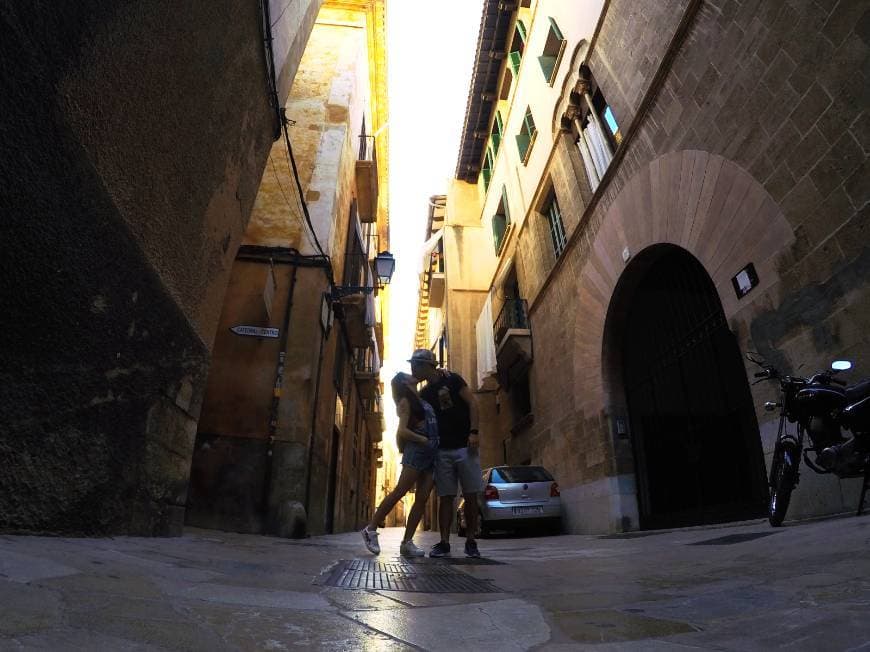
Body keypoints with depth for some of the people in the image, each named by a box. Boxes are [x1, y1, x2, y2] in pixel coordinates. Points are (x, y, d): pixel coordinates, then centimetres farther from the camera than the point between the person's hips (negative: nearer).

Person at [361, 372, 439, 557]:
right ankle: (371, 529, 3)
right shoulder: (405, 400, -1)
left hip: (430, 455, 7)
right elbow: (402, 430, -9)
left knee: (422, 499, 1)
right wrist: (423, 440, -12)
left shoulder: (421, 400, 19)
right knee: (399, 492, -8)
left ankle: (407, 542, 4)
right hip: (416, 451, -7)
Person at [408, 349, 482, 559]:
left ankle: (471, 542, 10)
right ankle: (444, 543, 7)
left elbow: (472, 403, -6)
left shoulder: (452, 380, -1)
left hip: (465, 447, -4)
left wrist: (474, 431, -16)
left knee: (470, 495, 0)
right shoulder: (424, 394, 14)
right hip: (442, 450, 4)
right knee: (445, 497, 3)